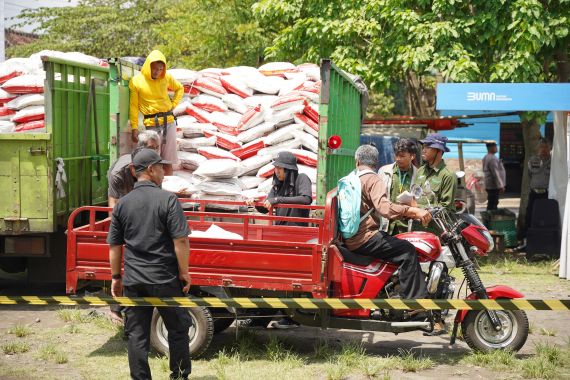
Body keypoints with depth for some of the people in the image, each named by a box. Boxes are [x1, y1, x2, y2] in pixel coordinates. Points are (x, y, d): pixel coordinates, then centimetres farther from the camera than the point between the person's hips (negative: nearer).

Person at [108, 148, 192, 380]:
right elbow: (180, 240, -13)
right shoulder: (167, 199, -9)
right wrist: (184, 273, -4)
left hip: (133, 280, 3)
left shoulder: (122, 203, 5)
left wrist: (116, 277, 16)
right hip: (164, 278, -3)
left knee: (137, 335, 8)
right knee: (177, 329, 13)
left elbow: (114, 245, 8)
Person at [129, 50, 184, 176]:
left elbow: (180, 88, 23)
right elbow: (133, 106, -3)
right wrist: (134, 128, -7)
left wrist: (173, 104, 9)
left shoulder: (166, 77, 3)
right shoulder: (136, 81, -5)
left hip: (169, 122, 3)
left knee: (168, 162, 4)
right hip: (151, 124, -3)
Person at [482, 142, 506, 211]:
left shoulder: (486, 157, 14)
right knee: (492, 205, -9)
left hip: (489, 185, 11)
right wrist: (500, 186, -19)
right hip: (494, 185, -11)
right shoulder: (492, 158, -18)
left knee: (491, 204, 15)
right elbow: (495, 173, -21)